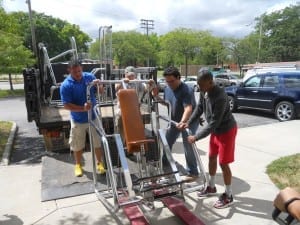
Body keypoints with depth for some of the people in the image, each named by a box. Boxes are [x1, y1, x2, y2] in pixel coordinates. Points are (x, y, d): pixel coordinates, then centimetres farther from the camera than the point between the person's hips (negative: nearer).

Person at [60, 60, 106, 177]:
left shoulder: (89, 77, -7)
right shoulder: (65, 85, -15)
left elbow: (100, 92, 3)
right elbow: (66, 105, -18)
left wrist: (99, 85, -20)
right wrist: (83, 108, -31)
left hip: (93, 117, 2)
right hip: (78, 120, -2)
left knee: (98, 141, 12)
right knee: (78, 145, 13)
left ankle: (99, 163, 31)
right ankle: (78, 165, 36)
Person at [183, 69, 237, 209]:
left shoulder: (220, 97, -34)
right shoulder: (204, 92, -8)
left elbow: (213, 123, -32)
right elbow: (199, 108, 7)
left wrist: (196, 137, -28)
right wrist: (188, 123, 1)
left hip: (226, 130, -8)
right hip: (216, 130, 9)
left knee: (223, 163, -1)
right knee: (211, 158, 18)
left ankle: (228, 196, 18)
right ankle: (211, 187, 37)